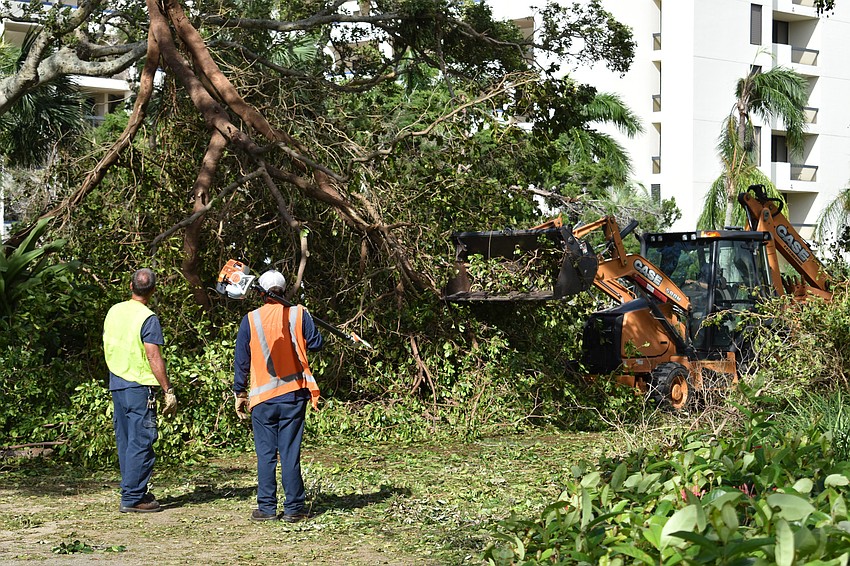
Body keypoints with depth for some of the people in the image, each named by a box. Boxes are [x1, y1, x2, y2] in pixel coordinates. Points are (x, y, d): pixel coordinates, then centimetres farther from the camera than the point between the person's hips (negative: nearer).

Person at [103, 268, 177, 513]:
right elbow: (154, 358, -18)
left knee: (125, 442, 13)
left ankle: (134, 491, 20)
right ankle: (132, 498, -4)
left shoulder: (114, 311, 8)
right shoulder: (147, 318, -14)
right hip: (139, 387, -7)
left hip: (116, 385, 8)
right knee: (141, 443, -3)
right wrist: (168, 391, -14)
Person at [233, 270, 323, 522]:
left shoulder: (250, 320, -2)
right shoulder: (298, 314, -3)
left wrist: (240, 392, 11)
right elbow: (316, 343, 1)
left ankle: (266, 508, 6)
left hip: (262, 397, 0)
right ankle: (293, 508, 4)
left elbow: (241, 360, 2)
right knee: (290, 452, 3)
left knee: (265, 454, 5)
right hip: (293, 395, 0)